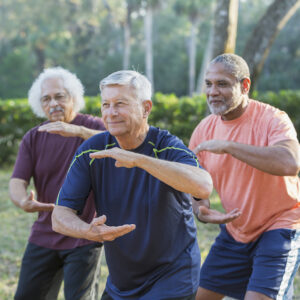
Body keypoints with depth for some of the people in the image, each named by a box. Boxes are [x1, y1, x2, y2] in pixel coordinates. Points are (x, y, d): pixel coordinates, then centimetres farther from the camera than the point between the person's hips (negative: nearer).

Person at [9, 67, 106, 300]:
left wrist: (77, 131, -39)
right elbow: (17, 181, -3)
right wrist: (23, 202, -26)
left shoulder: (91, 126, -6)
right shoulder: (33, 138, 6)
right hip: (44, 235, 4)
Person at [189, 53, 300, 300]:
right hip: (235, 231, 6)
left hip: (279, 227, -6)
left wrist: (228, 146, -36)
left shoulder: (272, 119, -19)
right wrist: (200, 210, -15)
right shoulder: (205, 129, -2)